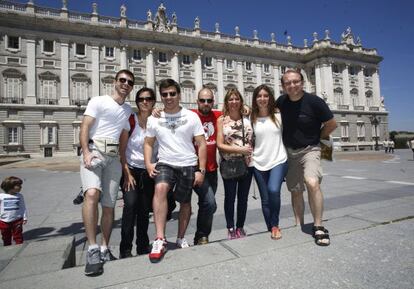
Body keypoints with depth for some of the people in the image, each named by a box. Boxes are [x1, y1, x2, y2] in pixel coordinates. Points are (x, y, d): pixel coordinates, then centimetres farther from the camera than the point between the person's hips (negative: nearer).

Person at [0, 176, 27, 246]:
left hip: (17, 220, 0)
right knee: (6, 237, 16)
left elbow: (23, 208, 1)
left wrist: (25, 218, 0)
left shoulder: (19, 196, -4)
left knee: (18, 237, 4)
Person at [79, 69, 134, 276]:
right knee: (92, 194, -29)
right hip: (94, 150, -5)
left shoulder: (128, 110, 20)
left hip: (114, 156, 5)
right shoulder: (98, 101, 5)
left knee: (109, 205, 5)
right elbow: (84, 127, -4)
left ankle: (104, 249, 18)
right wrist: (86, 152, -18)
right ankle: (92, 250, -23)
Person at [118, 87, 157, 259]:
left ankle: (143, 247, 25)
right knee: (130, 204, -18)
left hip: (149, 172, 3)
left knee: (145, 210, 6)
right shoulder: (130, 120, -5)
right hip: (131, 169, -2)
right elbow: (121, 150, -5)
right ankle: (125, 249, -3)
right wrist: (127, 173, -9)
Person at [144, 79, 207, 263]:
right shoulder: (154, 119, 5)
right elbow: (148, 143, 11)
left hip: (188, 166, 0)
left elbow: (201, 144, -2)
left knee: (185, 202, 11)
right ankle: (160, 239, -26)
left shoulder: (191, 117, -1)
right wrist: (148, 164, -6)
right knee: (160, 189, -29)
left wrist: (201, 170, -8)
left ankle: (181, 238, 33)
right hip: (165, 164, 0)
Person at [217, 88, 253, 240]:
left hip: (247, 163, 3)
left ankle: (240, 228, 29)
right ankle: (231, 229, 23)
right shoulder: (222, 120, -2)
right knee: (230, 197, 6)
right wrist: (240, 149, -14)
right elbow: (220, 145, -8)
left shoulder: (247, 119, 5)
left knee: (243, 197, 12)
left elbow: (253, 139, 13)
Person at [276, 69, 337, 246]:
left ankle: (318, 227, -11)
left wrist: (315, 138, 4)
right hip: (289, 151, 4)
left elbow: (332, 124, -3)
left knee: (312, 183, -27)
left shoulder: (314, 101, -13)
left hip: (309, 149, -4)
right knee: (296, 191, 11)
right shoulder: (281, 102, -2)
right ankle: (299, 225, 26)